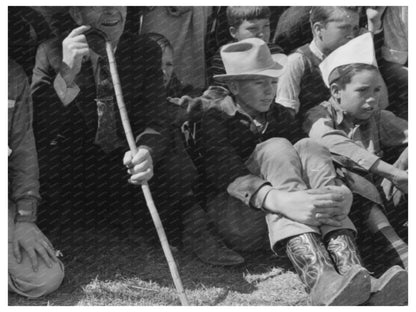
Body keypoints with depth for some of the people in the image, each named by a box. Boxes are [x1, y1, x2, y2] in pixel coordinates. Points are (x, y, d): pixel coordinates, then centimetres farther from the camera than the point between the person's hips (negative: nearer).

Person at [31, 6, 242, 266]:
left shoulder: (146, 52, -1)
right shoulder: (51, 53, -5)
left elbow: (157, 122, -8)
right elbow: (36, 129, -13)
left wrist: (146, 151, -33)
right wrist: (66, 75, -28)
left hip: (128, 163, 0)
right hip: (74, 172, 1)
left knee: (180, 171, -28)